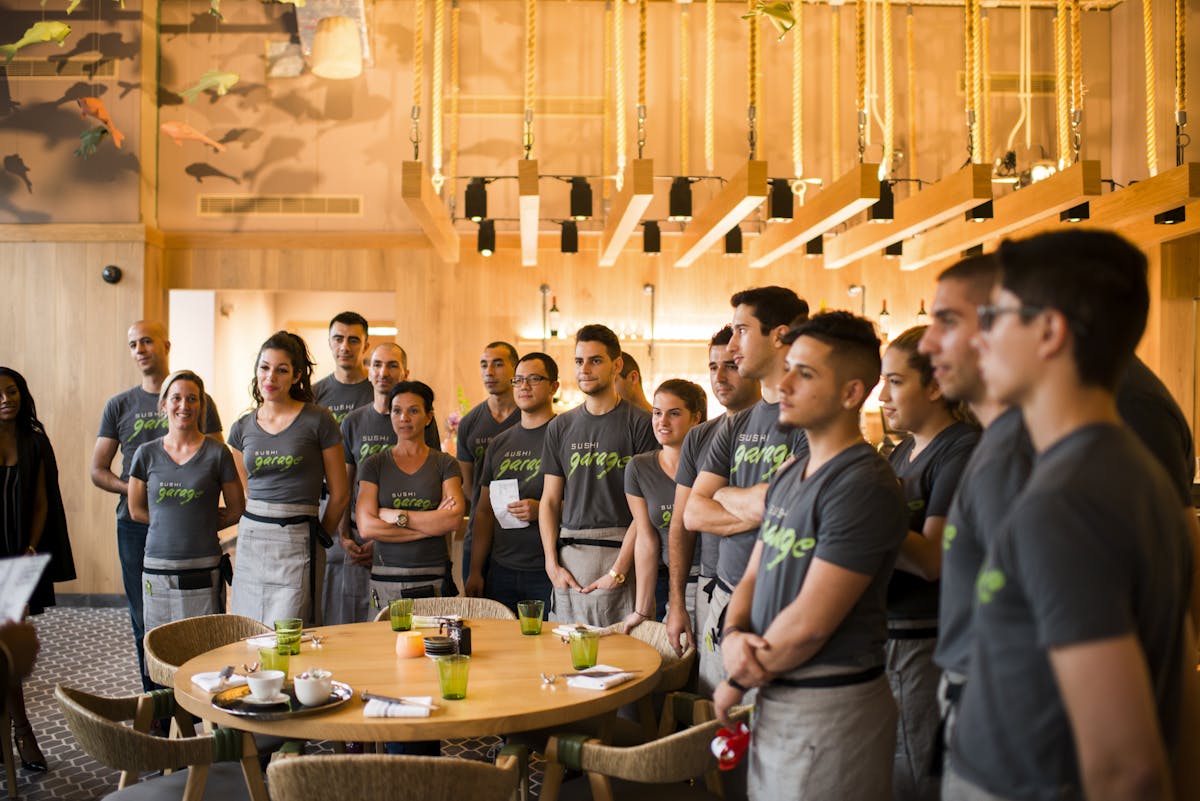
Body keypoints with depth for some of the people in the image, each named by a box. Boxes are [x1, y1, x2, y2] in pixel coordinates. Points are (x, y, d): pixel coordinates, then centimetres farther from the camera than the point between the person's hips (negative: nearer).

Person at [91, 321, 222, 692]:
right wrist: (133, 490, -9)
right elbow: (98, 470, 10)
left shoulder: (198, 401, 3)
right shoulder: (119, 406, 10)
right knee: (144, 620, 6)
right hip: (135, 525, 2)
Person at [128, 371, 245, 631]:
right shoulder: (147, 454, 5)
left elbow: (236, 509, 7)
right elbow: (136, 510, 13)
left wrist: (201, 526, 5)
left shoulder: (217, 454, -1)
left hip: (203, 570, -2)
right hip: (158, 568, 2)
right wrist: (185, 520, 8)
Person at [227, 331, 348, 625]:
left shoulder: (317, 421, -5)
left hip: (298, 542, -5)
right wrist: (258, 527, 13)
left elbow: (339, 494, 1)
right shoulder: (242, 428, 9)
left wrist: (319, 537, 11)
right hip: (250, 540, 5)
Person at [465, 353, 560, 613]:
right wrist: (475, 571, 10)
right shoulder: (499, 444, 14)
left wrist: (542, 509, -22)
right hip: (501, 570, 5)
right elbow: (484, 510, 15)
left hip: (548, 572, -5)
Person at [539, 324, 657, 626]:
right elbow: (550, 500, 13)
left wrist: (619, 570, -13)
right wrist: (552, 565, 2)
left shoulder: (639, 423, -2)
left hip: (619, 554, -4)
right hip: (568, 555, 4)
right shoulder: (560, 426, 13)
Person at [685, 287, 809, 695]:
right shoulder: (735, 425, 13)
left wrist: (724, 494, 1)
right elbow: (693, 514, 8)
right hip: (724, 599, 7)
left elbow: (770, 504, -19)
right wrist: (753, 508, -9)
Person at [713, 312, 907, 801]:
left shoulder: (863, 485, -19)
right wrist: (733, 635, -8)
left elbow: (809, 623, -21)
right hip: (773, 698, 8)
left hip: (830, 706, -8)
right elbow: (753, 577, 13)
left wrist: (739, 683, -8)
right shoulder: (788, 476, 10)